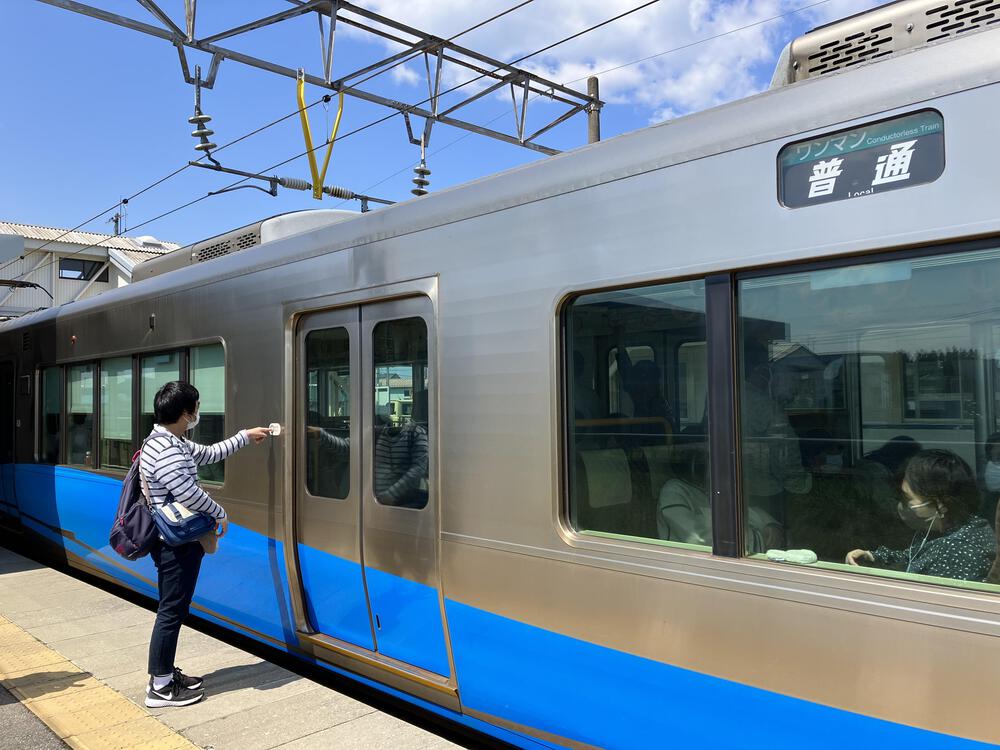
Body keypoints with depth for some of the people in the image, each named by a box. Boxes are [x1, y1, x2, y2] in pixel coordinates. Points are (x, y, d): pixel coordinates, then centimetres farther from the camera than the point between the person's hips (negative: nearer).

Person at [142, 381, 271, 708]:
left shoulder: (173, 443, 11)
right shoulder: (165, 451, -23)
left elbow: (209, 453, 24)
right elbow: (189, 494, -27)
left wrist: (245, 436, 29)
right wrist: (220, 513, -12)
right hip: (177, 545, -11)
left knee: (173, 609, 18)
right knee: (172, 611, -2)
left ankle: (165, 672, 29)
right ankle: (160, 687, 8)